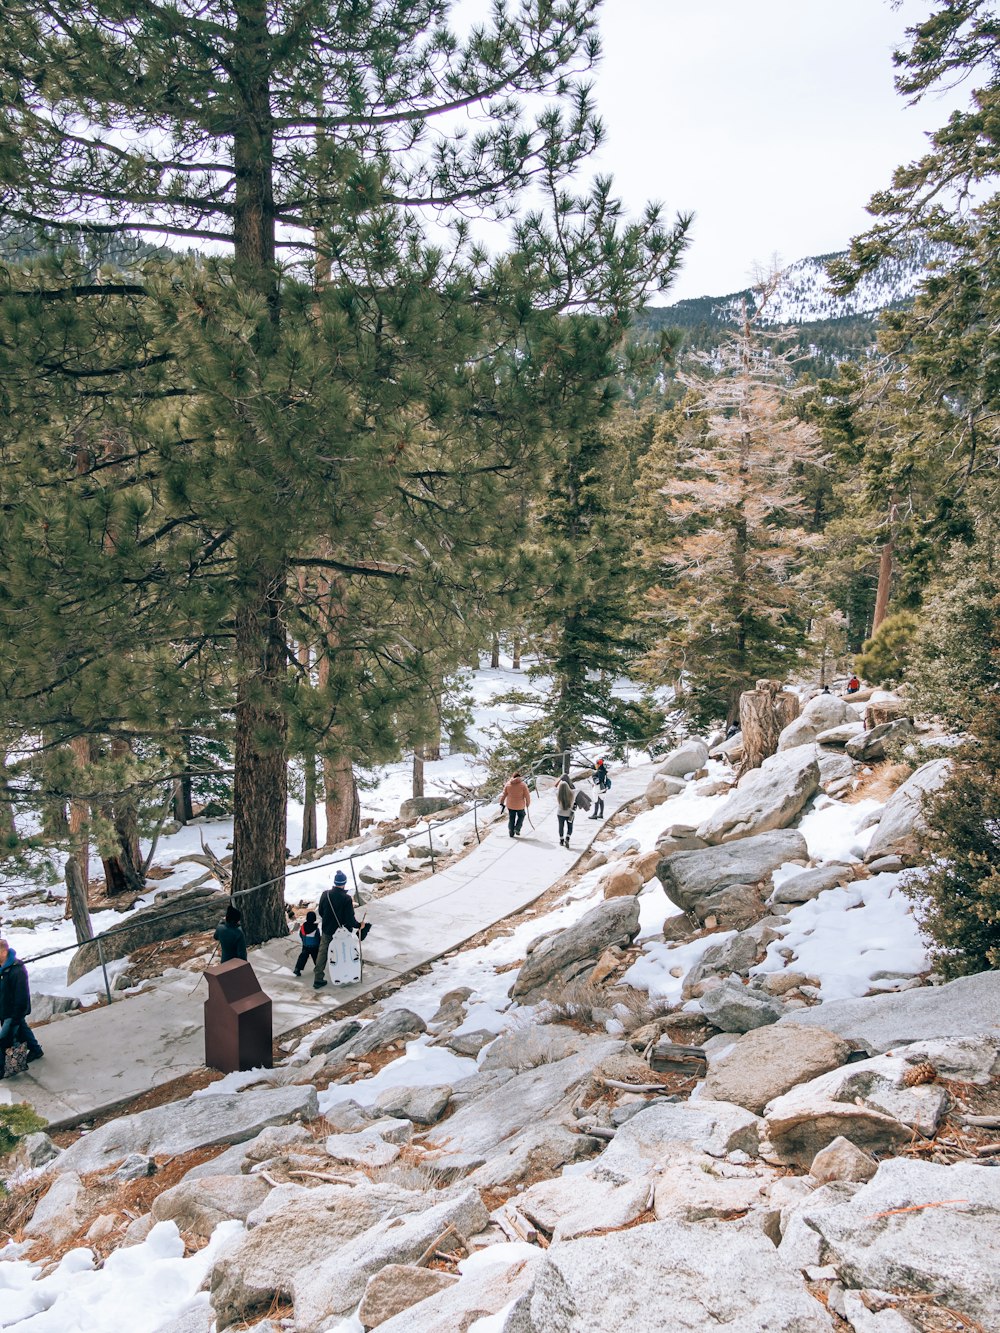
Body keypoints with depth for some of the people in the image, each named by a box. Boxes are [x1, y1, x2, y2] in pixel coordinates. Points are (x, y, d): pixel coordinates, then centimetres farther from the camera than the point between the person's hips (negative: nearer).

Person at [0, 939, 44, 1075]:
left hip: (14, 1012, -9)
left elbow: (22, 997, -27)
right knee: (22, 1030, 25)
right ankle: (36, 1050, 43)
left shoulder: (17, 971, -31)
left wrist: (16, 1017, -23)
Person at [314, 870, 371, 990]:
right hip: (343, 931, -3)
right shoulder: (346, 899, -24)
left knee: (322, 954, 12)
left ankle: (318, 980, 12)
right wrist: (359, 925, -3)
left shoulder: (325, 894, -10)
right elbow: (350, 919, -21)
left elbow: (321, 912, 4)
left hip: (327, 931, 3)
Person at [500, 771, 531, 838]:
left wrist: (502, 803, 9)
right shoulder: (523, 784, -10)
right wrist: (528, 804, 5)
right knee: (521, 816, 23)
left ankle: (511, 833, 17)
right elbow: (527, 795, -9)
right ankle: (517, 829, 10)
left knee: (511, 818, 16)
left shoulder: (508, 784, -3)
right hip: (520, 805, -2)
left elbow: (504, 794, 1)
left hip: (510, 805, 2)